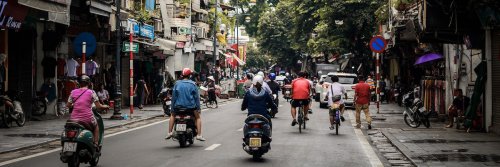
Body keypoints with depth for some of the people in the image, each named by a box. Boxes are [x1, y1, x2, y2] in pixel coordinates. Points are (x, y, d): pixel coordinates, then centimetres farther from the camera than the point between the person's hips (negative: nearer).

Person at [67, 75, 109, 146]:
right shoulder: (91, 92, 0)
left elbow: (68, 105, 13)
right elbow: (99, 106, -2)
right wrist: (106, 107, 18)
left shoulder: (73, 92, 8)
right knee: (96, 127, 30)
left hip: (74, 119, 2)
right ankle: (95, 144, 17)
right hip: (87, 119, -2)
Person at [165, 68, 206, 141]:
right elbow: (196, 97, -1)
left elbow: (173, 96, 4)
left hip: (178, 106, 2)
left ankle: (169, 132, 18)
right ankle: (199, 135, 7)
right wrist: (198, 108, 6)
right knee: (198, 116, 20)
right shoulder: (192, 84, -2)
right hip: (191, 106, -2)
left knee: (172, 115, 29)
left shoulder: (177, 84, 3)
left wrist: (172, 108, 10)